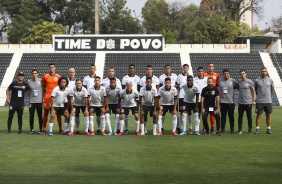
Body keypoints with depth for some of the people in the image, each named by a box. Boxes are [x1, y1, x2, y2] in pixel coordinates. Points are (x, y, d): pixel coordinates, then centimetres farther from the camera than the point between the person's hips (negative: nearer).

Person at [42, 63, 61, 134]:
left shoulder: (58, 77, 4)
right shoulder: (45, 76, 5)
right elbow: (43, 87, 12)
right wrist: (45, 94, 3)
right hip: (47, 96, 0)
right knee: (46, 112, 2)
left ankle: (60, 129, 9)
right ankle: (44, 129, 7)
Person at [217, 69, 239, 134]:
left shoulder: (233, 81, -1)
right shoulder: (219, 80, 4)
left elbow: (238, 87, 5)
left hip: (231, 102, -1)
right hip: (222, 102, 1)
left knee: (231, 116, 6)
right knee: (223, 116, 5)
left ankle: (232, 129, 15)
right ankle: (222, 129, 11)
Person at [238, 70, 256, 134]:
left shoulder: (250, 82, -2)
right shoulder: (239, 82, 7)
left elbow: (254, 91, 1)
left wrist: (254, 100, -8)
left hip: (248, 102, -3)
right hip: (240, 102, 3)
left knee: (249, 117, 5)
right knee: (240, 116, 4)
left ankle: (250, 129, 14)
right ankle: (239, 130, 10)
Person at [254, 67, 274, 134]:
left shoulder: (270, 80, 2)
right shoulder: (257, 81, -1)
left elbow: (272, 89, 16)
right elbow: (255, 90, 12)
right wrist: (259, 95, 9)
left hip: (268, 101, 1)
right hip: (259, 101, -1)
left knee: (268, 115, 7)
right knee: (259, 115, 0)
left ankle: (269, 129, 13)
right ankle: (257, 129, 6)